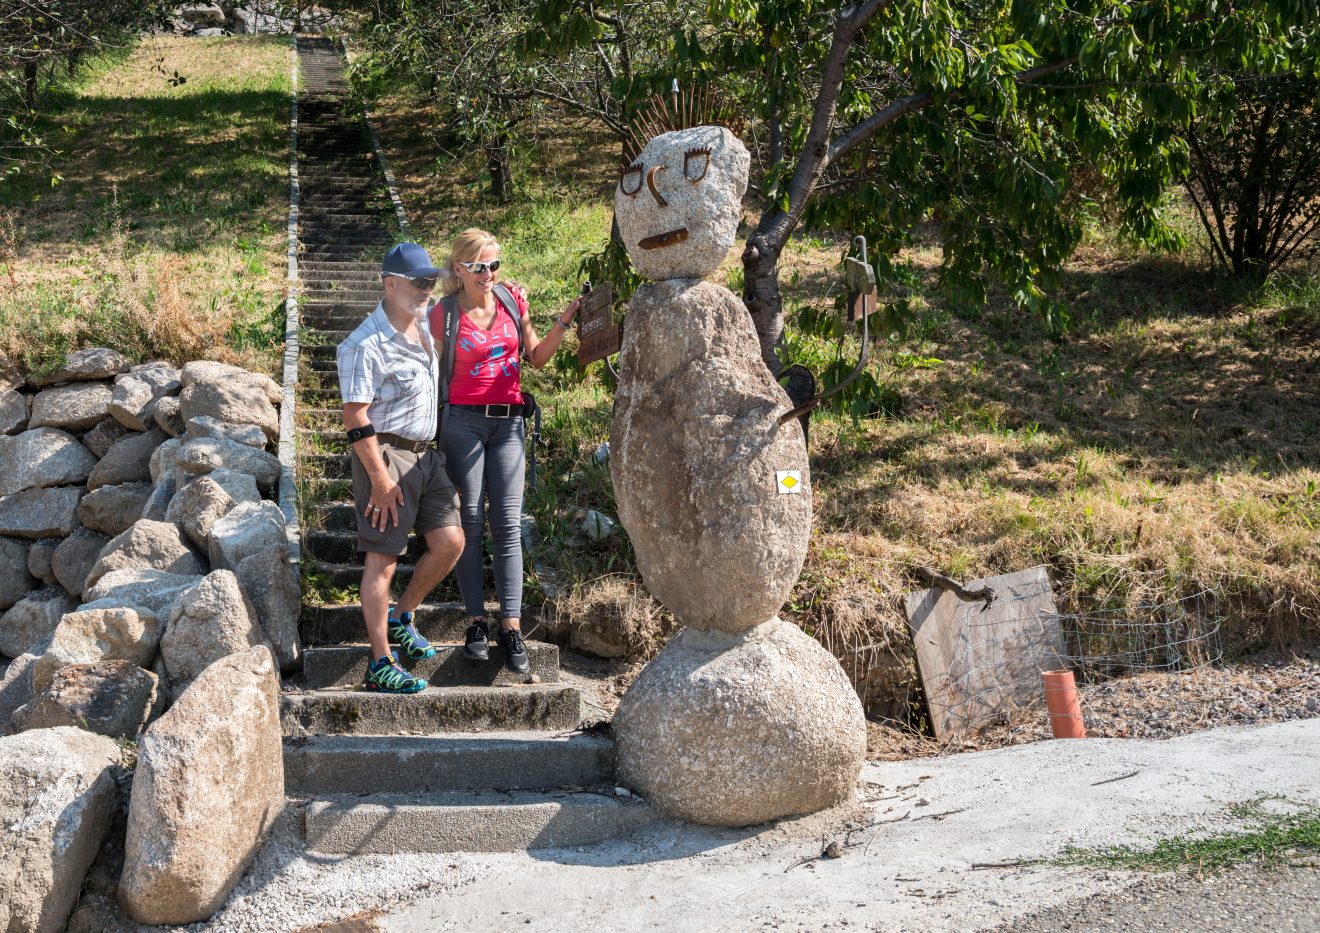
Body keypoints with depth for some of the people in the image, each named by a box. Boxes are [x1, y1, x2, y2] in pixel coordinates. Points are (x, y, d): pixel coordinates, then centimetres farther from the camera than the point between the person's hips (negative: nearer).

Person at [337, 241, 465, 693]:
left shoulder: (424, 324, 9)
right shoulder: (367, 344, -16)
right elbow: (355, 417, -18)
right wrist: (380, 478, -20)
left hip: (427, 454, 8)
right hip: (385, 454, -8)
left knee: (449, 542, 1)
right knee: (382, 558, -3)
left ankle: (400, 618, 24)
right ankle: (381, 664, 3)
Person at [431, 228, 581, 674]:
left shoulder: (512, 299, 5)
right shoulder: (445, 314, -4)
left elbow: (536, 357, 13)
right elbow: (432, 373, 1)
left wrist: (564, 322, -3)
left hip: (508, 422, 3)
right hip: (462, 421, -3)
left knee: (508, 526, -2)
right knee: (469, 523, 0)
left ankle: (511, 627, -2)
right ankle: (476, 621, 6)